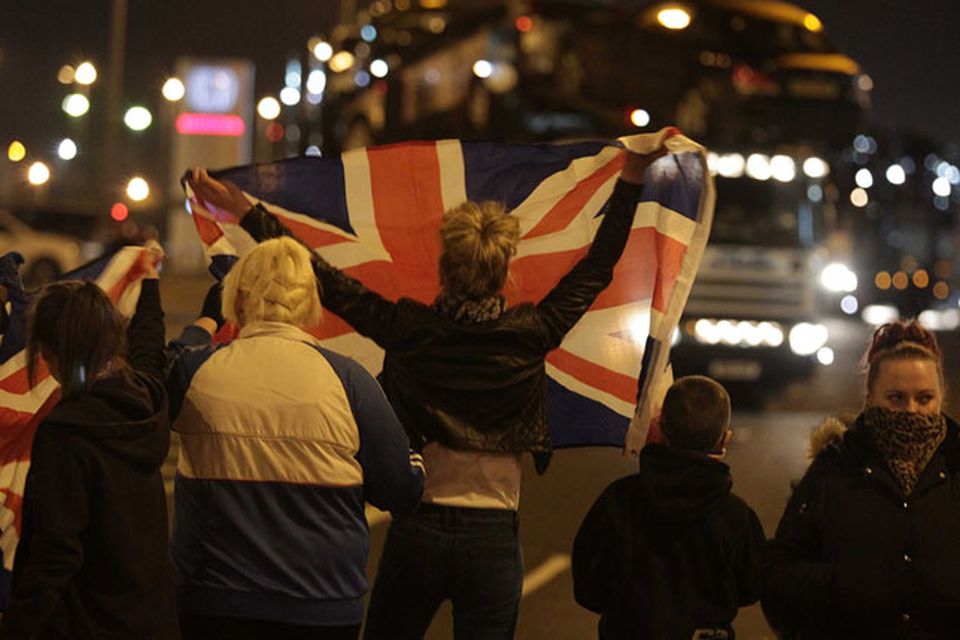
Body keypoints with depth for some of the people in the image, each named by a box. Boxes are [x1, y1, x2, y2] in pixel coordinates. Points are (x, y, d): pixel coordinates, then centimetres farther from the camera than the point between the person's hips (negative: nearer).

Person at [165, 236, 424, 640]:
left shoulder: (196, 371, -6)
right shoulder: (346, 379, -10)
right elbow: (403, 492, -7)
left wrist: (205, 320, 35)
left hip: (213, 603, 1)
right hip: (321, 606, -1)